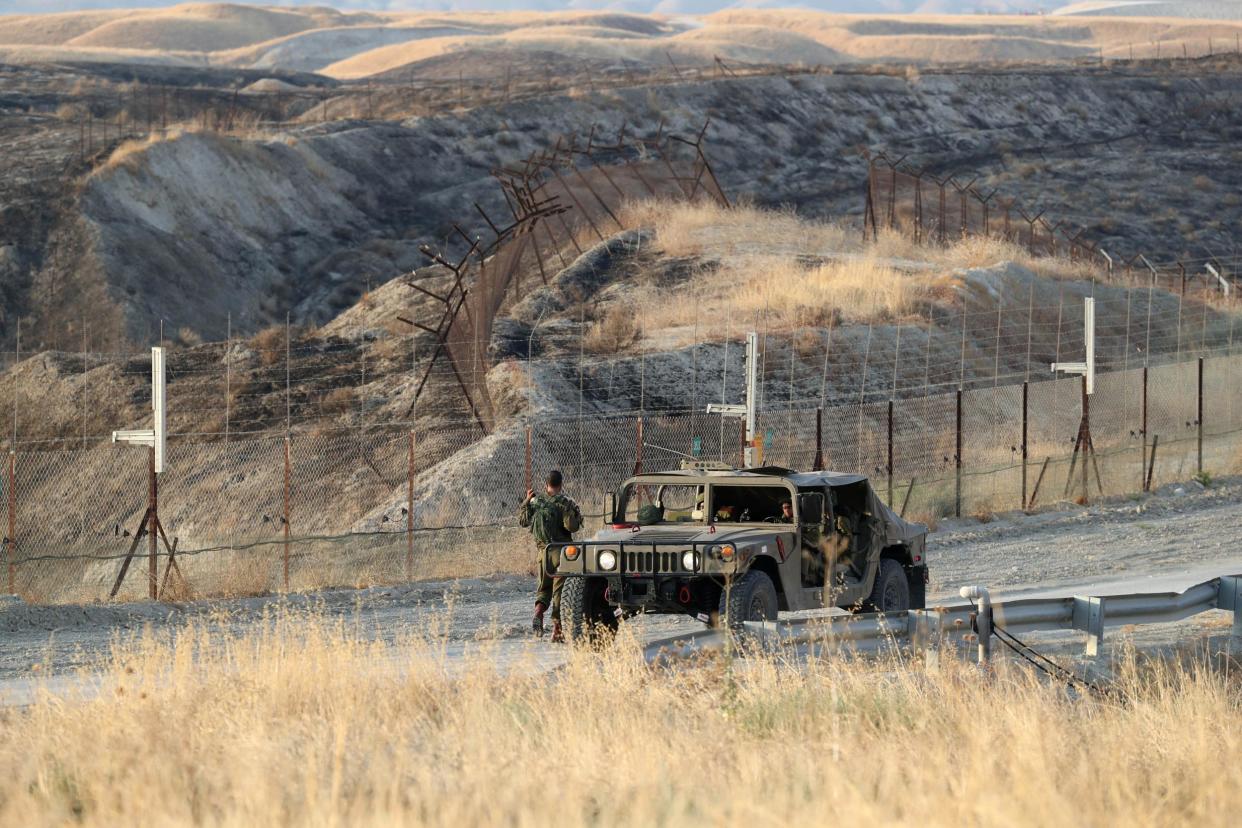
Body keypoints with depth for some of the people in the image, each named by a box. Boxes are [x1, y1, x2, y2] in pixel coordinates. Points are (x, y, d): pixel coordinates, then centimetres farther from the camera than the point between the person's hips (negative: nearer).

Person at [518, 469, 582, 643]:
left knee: (544, 586, 18)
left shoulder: (536, 502, 1)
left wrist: (526, 502, 21)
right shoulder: (564, 503, -12)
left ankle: (538, 613, -10)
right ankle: (557, 630, 1)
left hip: (543, 549, 4)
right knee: (559, 589, 2)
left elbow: (522, 522, 12)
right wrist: (576, 515, 0)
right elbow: (571, 526, -19)